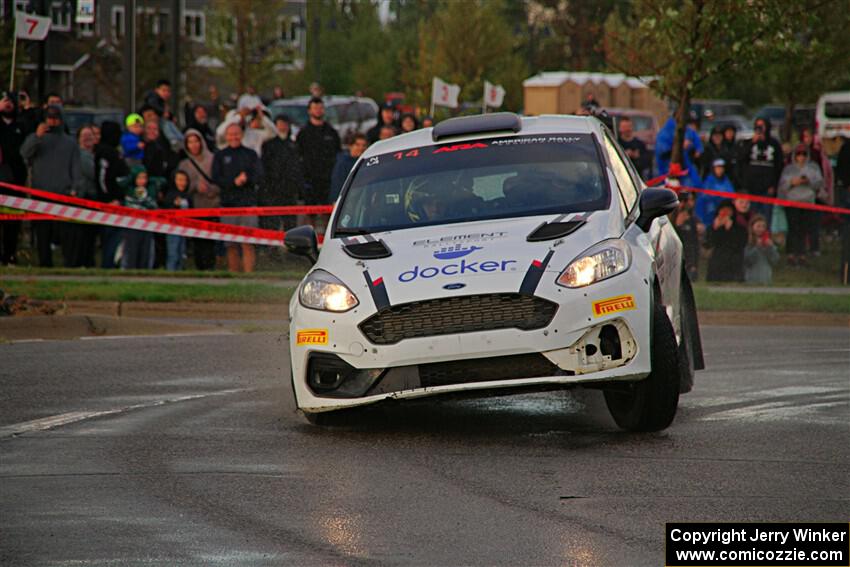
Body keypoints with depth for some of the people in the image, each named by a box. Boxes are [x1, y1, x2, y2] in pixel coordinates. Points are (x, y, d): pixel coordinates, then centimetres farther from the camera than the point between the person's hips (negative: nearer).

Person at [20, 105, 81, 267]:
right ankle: (45, 263, 4)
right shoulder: (35, 138, 14)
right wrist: (37, 136, -23)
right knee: (43, 232, 0)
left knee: (68, 233, -8)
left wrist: (75, 189, -2)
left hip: (65, 194, 0)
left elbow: (76, 169, 12)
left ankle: (70, 263, -8)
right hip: (41, 193, 0)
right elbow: (25, 152, -8)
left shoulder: (70, 142, 17)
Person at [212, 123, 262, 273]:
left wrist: (247, 179, -17)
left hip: (248, 202, -1)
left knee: (248, 243, -11)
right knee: (231, 246, -1)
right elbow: (216, 178, 3)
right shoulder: (220, 156, 13)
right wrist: (234, 182, -12)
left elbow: (259, 175, 3)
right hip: (228, 203, 1)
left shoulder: (250, 154, 13)